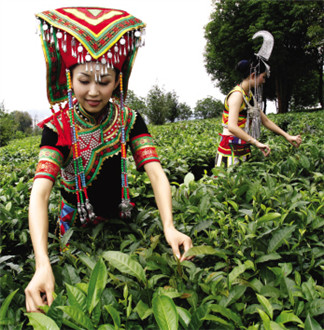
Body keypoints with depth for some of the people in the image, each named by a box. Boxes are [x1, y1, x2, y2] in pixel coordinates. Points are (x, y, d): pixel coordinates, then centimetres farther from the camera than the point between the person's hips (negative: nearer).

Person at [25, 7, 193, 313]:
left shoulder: (129, 120, -14)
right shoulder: (58, 127, -20)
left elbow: (156, 173, -23)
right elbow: (40, 192, -31)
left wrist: (169, 227, -39)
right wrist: (42, 264, -45)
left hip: (122, 217, 2)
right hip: (76, 224, -1)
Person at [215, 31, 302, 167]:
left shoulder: (250, 95, 14)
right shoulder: (237, 95, -16)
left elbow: (265, 120, 20)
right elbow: (232, 127, -30)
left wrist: (287, 136, 16)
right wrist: (256, 143, -32)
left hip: (244, 149, 9)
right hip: (231, 149, -9)